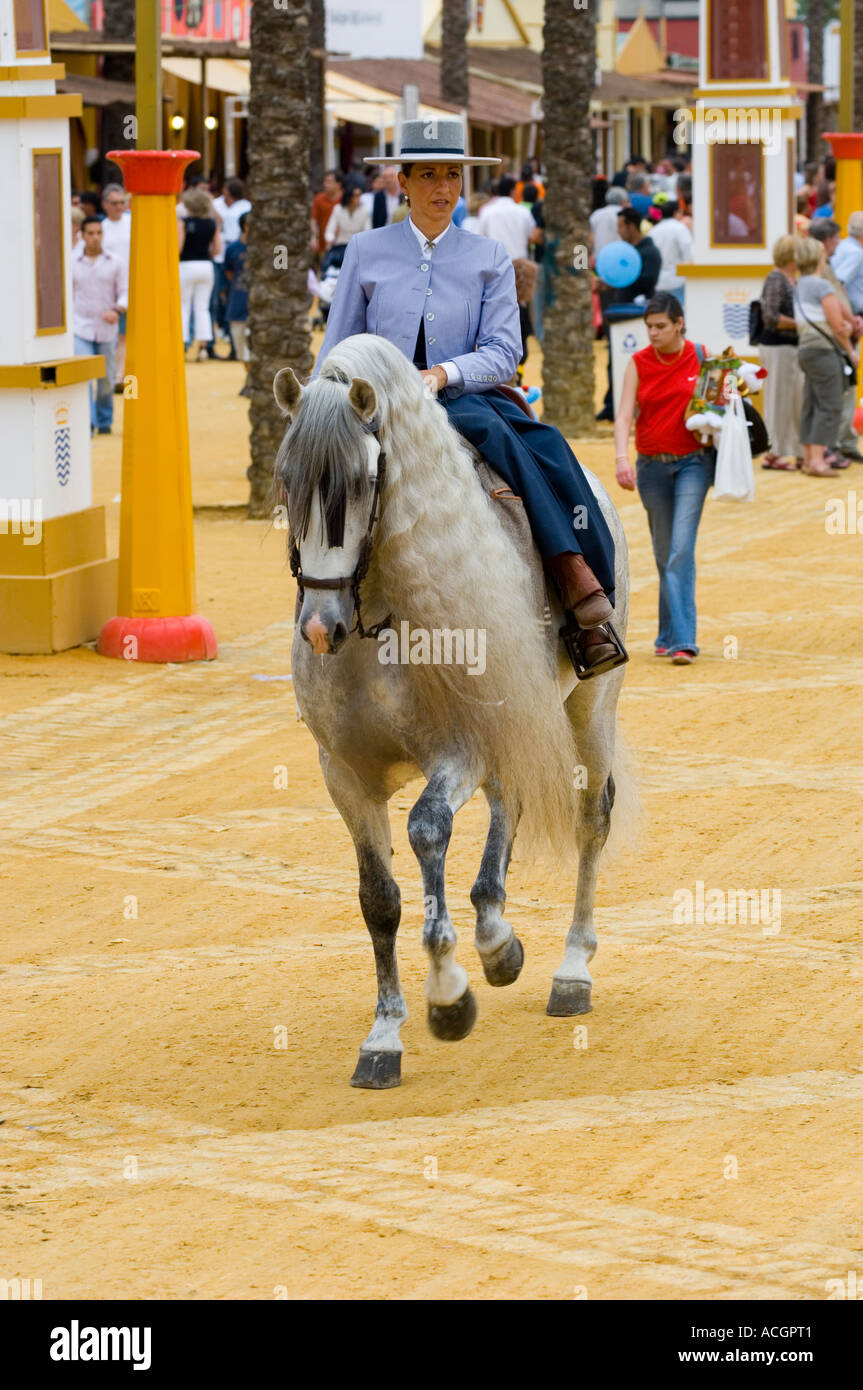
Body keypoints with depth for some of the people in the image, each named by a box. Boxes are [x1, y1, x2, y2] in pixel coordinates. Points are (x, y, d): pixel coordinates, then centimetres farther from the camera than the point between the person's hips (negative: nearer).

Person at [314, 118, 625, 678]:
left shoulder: (490, 258, 11)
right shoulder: (367, 252, 10)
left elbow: (504, 353, 2)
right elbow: (336, 355, 13)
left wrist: (444, 374, -16)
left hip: (466, 396, 2)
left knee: (546, 444, -30)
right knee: (494, 429, -33)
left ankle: (589, 610, -37)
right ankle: (580, 586, -40)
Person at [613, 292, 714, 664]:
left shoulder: (701, 357, 0)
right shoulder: (638, 364, 0)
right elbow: (624, 413, -9)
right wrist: (621, 457, -24)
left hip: (693, 462, -2)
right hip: (651, 466, 2)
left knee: (681, 548, -14)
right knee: (663, 552, 9)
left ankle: (682, 639, -18)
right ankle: (669, 634, 23)